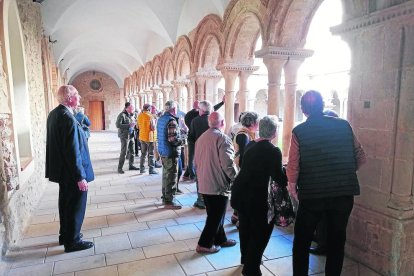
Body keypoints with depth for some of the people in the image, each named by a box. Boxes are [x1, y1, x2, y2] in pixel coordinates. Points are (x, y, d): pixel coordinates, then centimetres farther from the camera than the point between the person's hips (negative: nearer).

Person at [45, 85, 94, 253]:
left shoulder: (54, 114, 5)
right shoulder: (68, 119, -24)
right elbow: (73, 152, -25)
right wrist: (80, 177, -20)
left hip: (62, 170, 10)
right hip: (72, 172, -10)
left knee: (66, 203, 21)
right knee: (76, 206, 5)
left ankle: (65, 235, 37)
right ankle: (72, 241, 19)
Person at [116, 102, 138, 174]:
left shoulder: (130, 115, 13)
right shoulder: (122, 115, -11)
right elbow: (118, 125, -20)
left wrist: (133, 125, 6)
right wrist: (128, 125, -23)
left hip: (131, 135, 8)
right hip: (124, 136, -8)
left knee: (131, 151, 13)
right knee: (124, 152, -6)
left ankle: (131, 165, 26)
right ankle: (120, 168, 2)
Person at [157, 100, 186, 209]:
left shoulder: (161, 119, 10)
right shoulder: (171, 121, -20)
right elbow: (173, 140, -26)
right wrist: (183, 140, -8)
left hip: (163, 151, 9)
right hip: (171, 153, -9)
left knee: (165, 175, 19)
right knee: (171, 177, 0)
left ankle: (165, 197, 31)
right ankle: (169, 201, 8)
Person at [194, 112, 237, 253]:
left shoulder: (201, 138, 9)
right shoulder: (222, 138, -16)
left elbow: (196, 162, 15)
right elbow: (228, 164, -22)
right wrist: (236, 180, -9)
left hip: (204, 185, 8)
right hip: (219, 185, -8)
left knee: (215, 215, 19)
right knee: (216, 216, 6)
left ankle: (220, 239, 32)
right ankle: (204, 244, 13)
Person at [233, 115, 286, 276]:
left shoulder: (250, 145, 5)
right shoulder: (273, 151, -15)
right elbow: (279, 178, -16)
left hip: (241, 191, 7)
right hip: (258, 196, -7)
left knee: (246, 227, 24)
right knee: (260, 232, 10)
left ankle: (246, 258, 45)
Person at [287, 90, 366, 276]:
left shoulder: (299, 131, -9)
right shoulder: (344, 125, 0)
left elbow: (293, 167, -12)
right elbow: (361, 158, 6)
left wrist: (292, 187, 5)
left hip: (312, 195, -2)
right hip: (344, 193, 3)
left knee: (302, 241, 15)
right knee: (337, 240, 18)